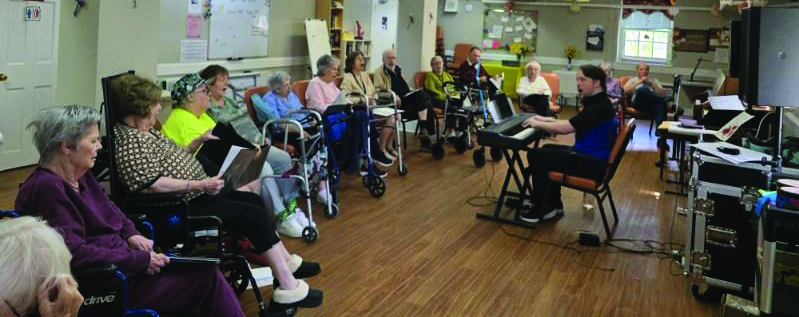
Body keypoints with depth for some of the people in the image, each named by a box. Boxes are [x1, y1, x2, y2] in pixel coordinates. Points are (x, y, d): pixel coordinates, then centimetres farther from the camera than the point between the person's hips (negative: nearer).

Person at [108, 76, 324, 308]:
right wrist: (199, 185, -27)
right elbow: (152, 185, -27)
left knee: (255, 201, 12)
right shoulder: (130, 141, -20)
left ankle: (287, 263, 19)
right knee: (256, 215, -15)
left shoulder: (145, 131, 12)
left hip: (194, 194, 11)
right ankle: (289, 287, -11)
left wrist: (197, 142, 7)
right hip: (182, 207, -11)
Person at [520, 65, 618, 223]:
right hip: (591, 156, 11)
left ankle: (540, 210, 0)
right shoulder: (598, 102, 10)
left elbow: (566, 128, -26)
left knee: (535, 155, -10)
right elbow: (572, 125, 18)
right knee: (547, 150, 24)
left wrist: (538, 124, -13)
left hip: (592, 164, -11)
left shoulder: (599, 107, -22)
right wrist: (547, 120, 9)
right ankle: (554, 205, 23)